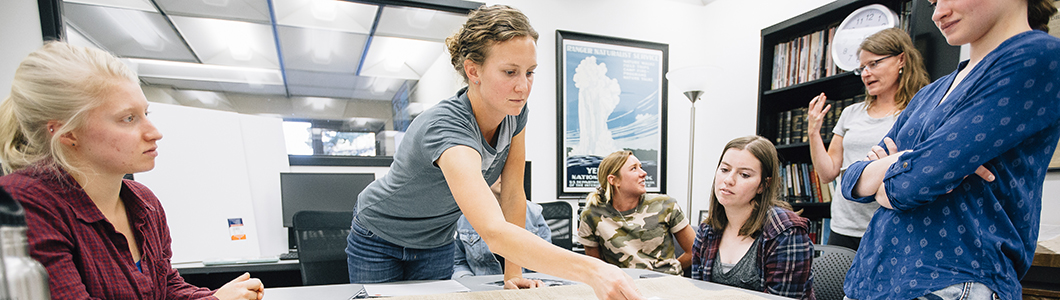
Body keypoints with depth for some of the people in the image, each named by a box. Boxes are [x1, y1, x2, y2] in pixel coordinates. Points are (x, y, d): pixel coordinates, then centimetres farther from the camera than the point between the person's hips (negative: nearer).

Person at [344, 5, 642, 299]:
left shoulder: (515, 112, -18)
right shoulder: (447, 127, -40)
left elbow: (513, 194, -11)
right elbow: (494, 232, -51)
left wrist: (512, 273, -11)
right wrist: (591, 270, -60)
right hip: (379, 241, -4)